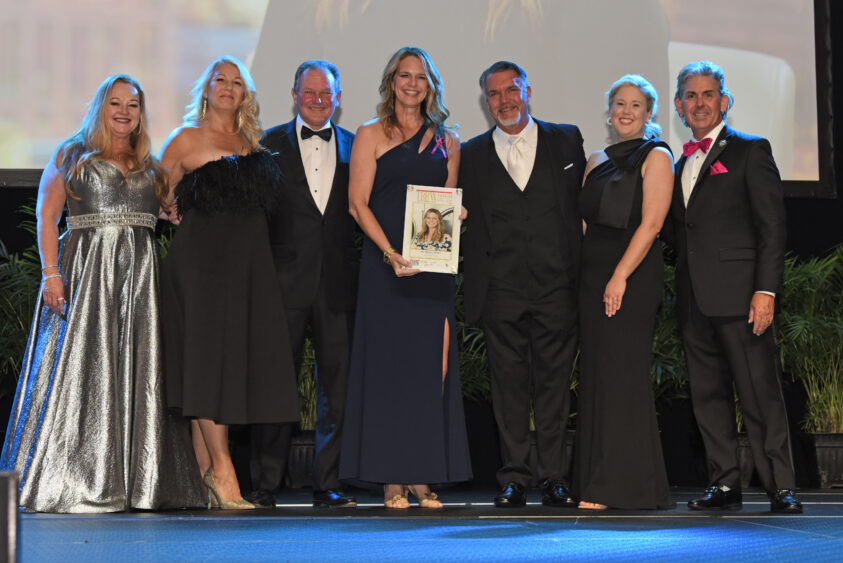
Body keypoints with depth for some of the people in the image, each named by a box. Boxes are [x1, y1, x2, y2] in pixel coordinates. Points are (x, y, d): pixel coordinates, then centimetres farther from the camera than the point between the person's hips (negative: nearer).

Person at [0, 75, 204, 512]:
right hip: (86, 274, -4)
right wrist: (51, 274, -11)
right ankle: (75, 482, -5)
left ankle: (138, 483, 1)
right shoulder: (71, 156, 8)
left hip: (140, 276, 4)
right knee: (85, 371, -7)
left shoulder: (151, 168, 19)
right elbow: (46, 217, 0)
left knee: (138, 373, -1)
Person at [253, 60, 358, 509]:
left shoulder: (355, 147, 11)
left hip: (338, 283, 2)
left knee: (338, 383, 2)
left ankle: (328, 485, 10)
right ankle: (265, 485, 7)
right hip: (286, 282, -2)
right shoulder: (270, 144, 5)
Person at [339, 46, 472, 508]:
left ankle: (423, 474, 2)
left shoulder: (446, 141, 15)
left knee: (432, 364, -2)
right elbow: (358, 203, -3)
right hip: (385, 263, -3)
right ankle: (391, 479, -2)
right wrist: (390, 253, -15)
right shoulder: (371, 135, 4)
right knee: (387, 361, -4)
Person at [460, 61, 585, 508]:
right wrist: (474, 283, -2)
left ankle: (555, 478, 8)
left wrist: (581, 270, 4)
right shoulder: (472, 154, 9)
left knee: (554, 384, 1)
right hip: (501, 290, 1)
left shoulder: (566, 140, 9)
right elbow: (466, 221, 8)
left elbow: (582, 203, 10)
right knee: (509, 387, 2)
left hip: (557, 286, 0)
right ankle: (514, 479, 9)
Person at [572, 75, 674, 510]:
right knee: (595, 374, 6)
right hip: (592, 275, 7)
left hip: (633, 274, -7)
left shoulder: (656, 157, -2)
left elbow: (650, 223, -11)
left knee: (621, 373, -10)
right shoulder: (597, 162, 18)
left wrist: (620, 276, -18)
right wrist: (579, 275, 7)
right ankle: (596, 484, 10)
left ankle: (623, 484, -8)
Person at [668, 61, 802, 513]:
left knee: (760, 394, -7)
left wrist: (766, 290, -14)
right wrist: (680, 291, 6)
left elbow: (772, 226, -6)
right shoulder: (682, 165, 20)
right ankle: (724, 484, 12)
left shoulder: (750, 151, 1)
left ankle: (780, 487, -4)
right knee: (708, 395, 6)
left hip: (738, 293, -6)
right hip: (694, 300, 6)